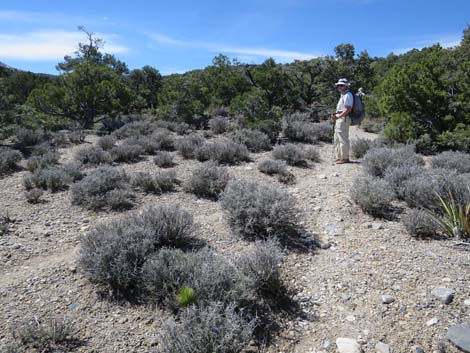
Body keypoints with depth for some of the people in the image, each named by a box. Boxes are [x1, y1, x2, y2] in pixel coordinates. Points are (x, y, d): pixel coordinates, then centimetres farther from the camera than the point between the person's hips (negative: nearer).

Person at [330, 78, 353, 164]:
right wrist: (335, 115, 11)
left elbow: (348, 109, -21)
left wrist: (338, 117, -23)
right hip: (339, 119, 11)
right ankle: (339, 157, 22)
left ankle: (345, 158, -3)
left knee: (343, 139, -8)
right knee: (337, 139, 14)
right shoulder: (343, 95, 20)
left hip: (343, 119, -11)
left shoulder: (347, 95, -12)